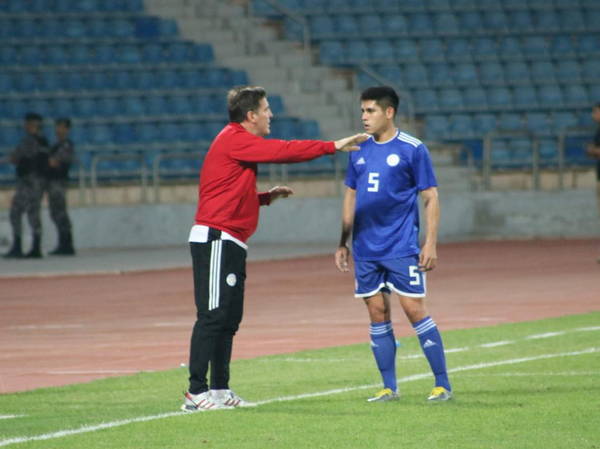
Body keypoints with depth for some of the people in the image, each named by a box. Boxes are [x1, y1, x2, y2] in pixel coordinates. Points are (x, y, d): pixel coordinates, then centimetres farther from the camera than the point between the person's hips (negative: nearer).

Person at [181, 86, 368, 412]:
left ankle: (220, 390, 14)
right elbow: (285, 151, -15)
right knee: (212, 315, -12)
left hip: (229, 245, 10)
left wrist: (266, 197, 14)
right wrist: (333, 147, -9)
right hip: (215, 239, -10)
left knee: (229, 319, 11)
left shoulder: (238, 141, 21)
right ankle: (196, 394, -14)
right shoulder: (235, 141, -11)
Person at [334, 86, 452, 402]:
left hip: (402, 247, -5)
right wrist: (343, 243, 14)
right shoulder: (359, 151, 11)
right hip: (366, 249, 5)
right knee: (378, 314, 5)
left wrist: (431, 243, -9)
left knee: (414, 309, -7)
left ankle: (443, 385, -1)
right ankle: (389, 388, 11)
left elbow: (431, 198, -2)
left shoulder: (412, 149, -4)